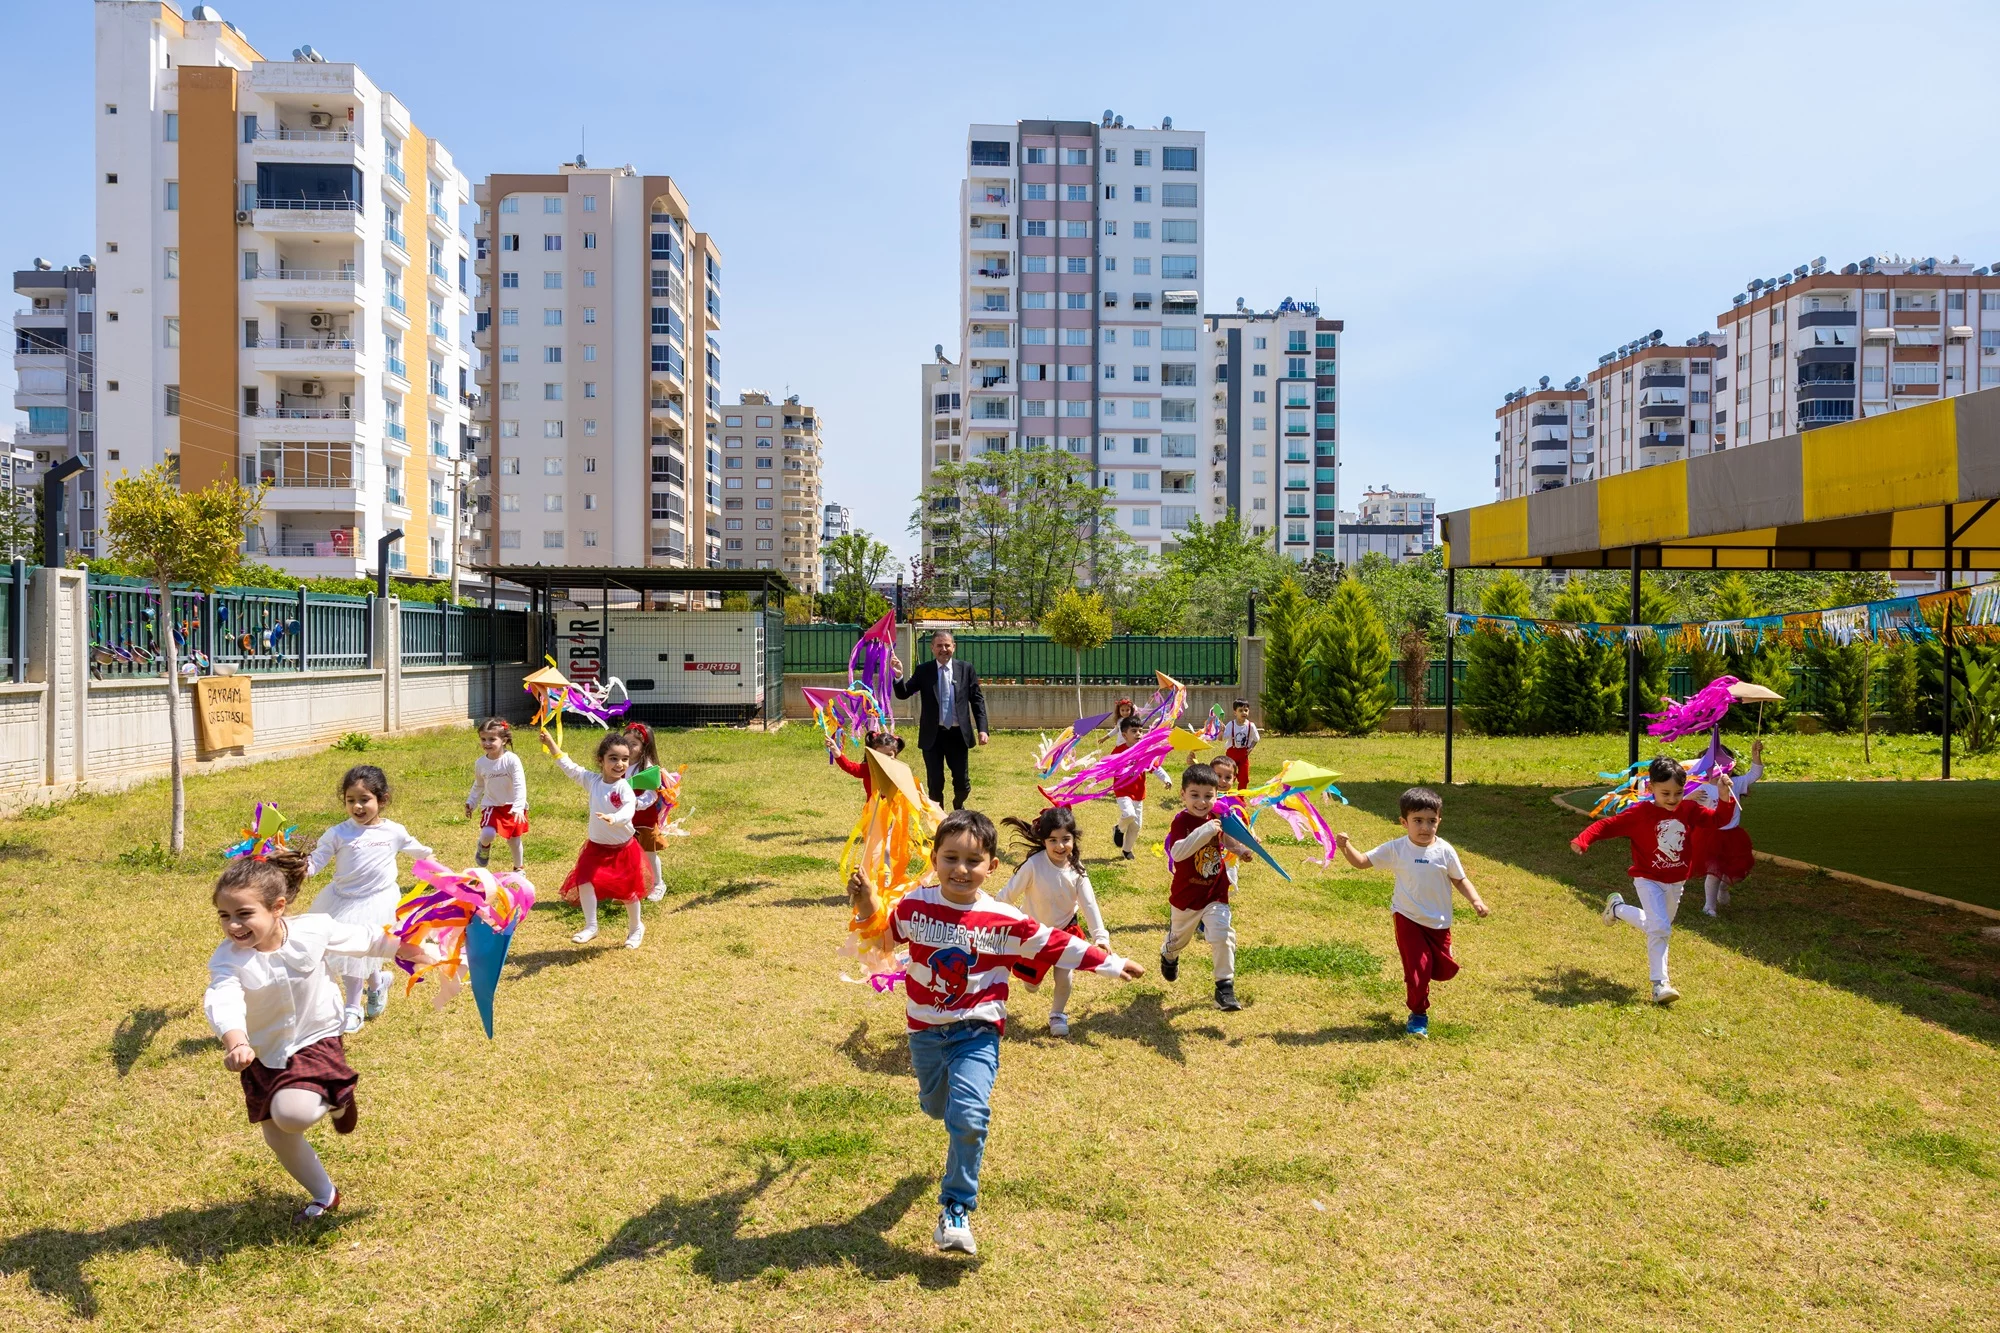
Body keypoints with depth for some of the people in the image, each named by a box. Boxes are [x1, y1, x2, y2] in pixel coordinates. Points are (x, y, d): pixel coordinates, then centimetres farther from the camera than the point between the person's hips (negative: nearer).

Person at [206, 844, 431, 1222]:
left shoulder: (314, 930, -20)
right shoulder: (228, 959, -22)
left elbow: (369, 940, -4)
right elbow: (222, 1003, -41)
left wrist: (419, 953, 4)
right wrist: (236, 1043, -61)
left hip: (315, 1042, -3)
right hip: (264, 1054, 3)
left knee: (292, 1114, -28)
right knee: (278, 1136, 13)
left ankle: (338, 1099, 9)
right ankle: (324, 1195, 39)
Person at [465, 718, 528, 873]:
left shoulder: (511, 760, -19)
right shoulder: (480, 763, -4)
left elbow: (520, 785, -22)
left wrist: (519, 808, -30)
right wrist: (471, 803, 15)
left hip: (512, 806, -2)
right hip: (492, 806, 2)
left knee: (514, 839, 11)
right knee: (488, 833, -23)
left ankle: (518, 867, 37)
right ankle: (484, 846, 14)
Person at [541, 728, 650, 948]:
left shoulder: (624, 787, -20)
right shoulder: (592, 781, -5)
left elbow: (629, 810, -35)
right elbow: (569, 767, 2)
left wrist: (613, 818, -55)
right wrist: (551, 744, 1)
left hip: (622, 848, -4)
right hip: (596, 846, 4)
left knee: (628, 890, 8)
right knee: (584, 882, -11)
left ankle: (636, 927, 31)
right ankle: (590, 926, 3)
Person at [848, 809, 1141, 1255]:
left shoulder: (1003, 920, -13)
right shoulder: (914, 906, -8)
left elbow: (1055, 945, -5)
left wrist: (1110, 964, -2)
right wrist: (865, 907, -7)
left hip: (977, 1032, -3)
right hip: (925, 1029, 3)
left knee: (968, 1117, -18)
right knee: (936, 1108, 22)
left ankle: (956, 1210, -3)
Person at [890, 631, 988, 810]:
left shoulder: (966, 669, 2)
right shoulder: (923, 670, 1)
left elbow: (977, 700, 4)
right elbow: (903, 694, -3)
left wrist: (982, 729, -4)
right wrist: (898, 675, -23)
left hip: (958, 734, 0)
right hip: (932, 735, 0)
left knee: (962, 784, 8)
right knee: (935, 784, 4)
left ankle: (958, 806, 39)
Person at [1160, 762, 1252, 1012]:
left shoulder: (1218, 817, -6)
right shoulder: (1181, 822, -21)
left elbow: (1231, 843, 12)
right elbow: (1177, 852, -39)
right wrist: (1206, 831, -46)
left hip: (1216, 894, 2)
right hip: (1186, 896, -2)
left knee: (1222, 936, -14)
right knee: (1179, 938, 21)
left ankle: (1225, 987, -1)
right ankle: (1169, 956, 56)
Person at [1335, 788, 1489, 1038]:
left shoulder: (1445, 851, -9)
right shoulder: (1396, 849, -11)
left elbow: (1459, 880, 2)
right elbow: (1362, 862, -8)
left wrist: (1476, 900, -13)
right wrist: (1345, 848, -26)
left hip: (1439, 922, 2)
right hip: (1408, 919, -2)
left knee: (1445, 970, 9)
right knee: (1417, 968, -3)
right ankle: (1418, 1015, 17)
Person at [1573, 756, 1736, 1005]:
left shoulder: (1689, 810, -6)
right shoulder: (1640, 813, -18)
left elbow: (1717, 820, -5)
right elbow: (1608, 824, -19)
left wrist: (1725, 799, -23)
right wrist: (1583, 840, -33)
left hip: (1676, 882, 6)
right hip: (1649, 880, -6)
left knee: (1657, 925, 22)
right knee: (1660, 928, -19)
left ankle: (1618, 908, 49)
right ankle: (1659, 984, -9)